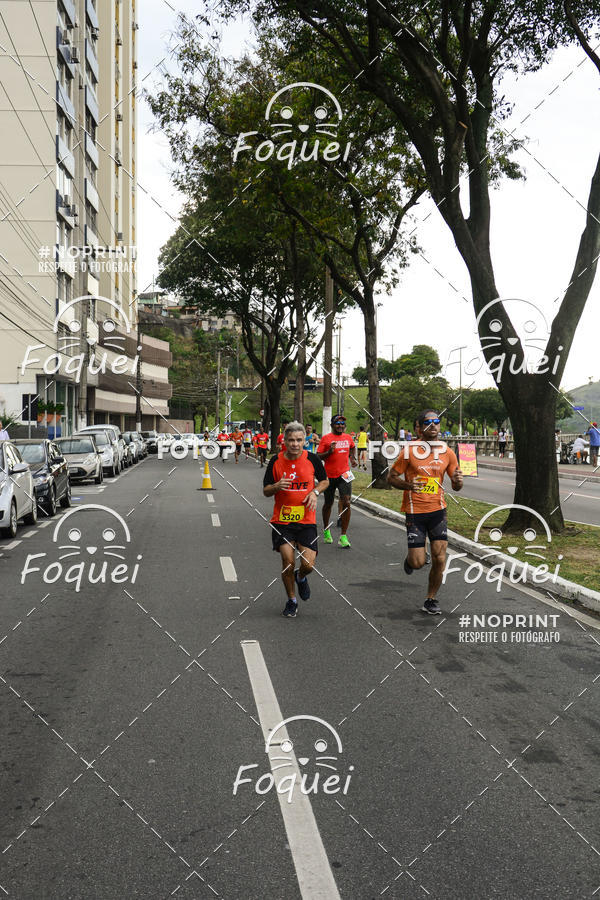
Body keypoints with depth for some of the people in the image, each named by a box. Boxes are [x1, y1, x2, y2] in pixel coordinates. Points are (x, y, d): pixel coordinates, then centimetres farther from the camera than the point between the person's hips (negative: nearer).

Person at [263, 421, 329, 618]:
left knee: (308, 565, -7)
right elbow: (265, 491, 3)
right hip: (282, 520, 0)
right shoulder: (276, 461, -2)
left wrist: (315, 492, -8)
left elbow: (324, 481, 13)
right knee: (288, 561, -7)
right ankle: (291, 600, 18)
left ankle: (301, 578, 32)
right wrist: (277, 487, -19)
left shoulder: (312, 459, -3)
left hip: (306, 520, 0)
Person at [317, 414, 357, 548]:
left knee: (346, 503, -12)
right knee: (328, 504, 13)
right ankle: (326, 530, 37)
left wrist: (353, 458, 15)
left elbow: (353, 448, 30)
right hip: (329, 475, -2)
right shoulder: (325, 438, -5)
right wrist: (329, 452, -23)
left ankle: (343, 537, -6)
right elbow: (318, 456, -7)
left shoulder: (348, 437, 8)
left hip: (344, 475, 2)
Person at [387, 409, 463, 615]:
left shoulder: (448, 453, 3)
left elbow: (455, 486, 10)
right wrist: (408, 485, -19)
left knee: (439, 559, -3)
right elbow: (391, 477, 0)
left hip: (438, 510, 3)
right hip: (415, 511, -3)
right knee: (418, 562, -5)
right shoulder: (409, 451, -7)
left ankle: (430, 600, 16)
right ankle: (409, 559, 33)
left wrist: (458, 481, -13)